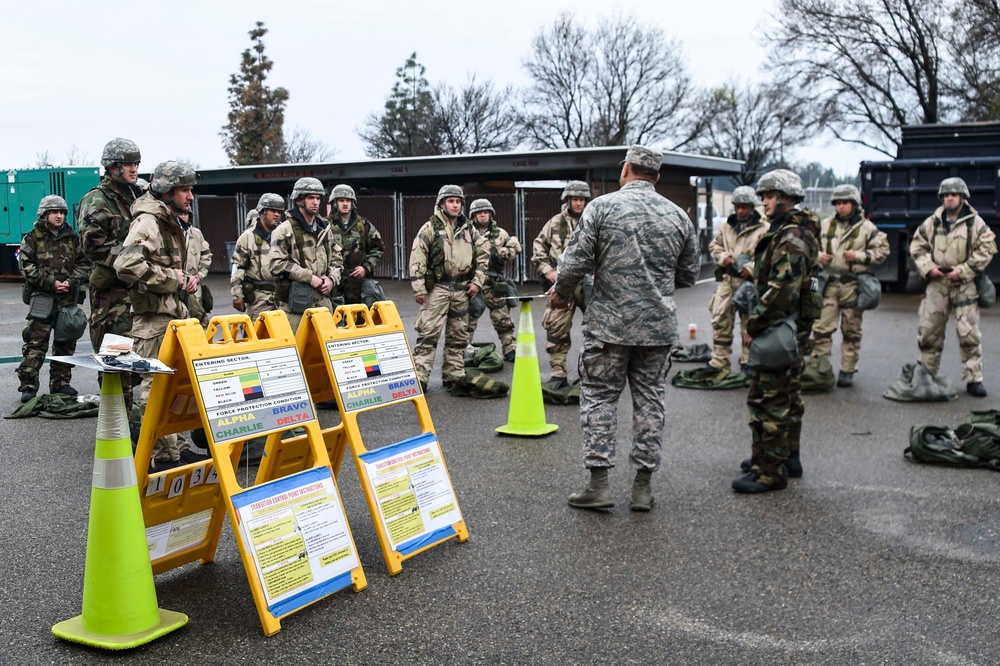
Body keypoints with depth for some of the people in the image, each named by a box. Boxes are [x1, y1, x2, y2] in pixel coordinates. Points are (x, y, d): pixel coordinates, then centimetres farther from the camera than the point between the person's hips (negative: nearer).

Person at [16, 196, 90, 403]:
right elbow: (27, 267, -6)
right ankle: (28, 386, -5)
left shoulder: (72, 238, 11)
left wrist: (72, 281, -8)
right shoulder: (33, 238, 1)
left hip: (68, 298, 4)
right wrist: (51, 283, -14)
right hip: (43, 299, -4)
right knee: (36, 343, -8)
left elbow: (83, 264, 9)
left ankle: (61, 382, 21)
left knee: (66, 343, 10)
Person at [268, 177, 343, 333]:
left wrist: (332, 279, 1)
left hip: (322, 301, 6)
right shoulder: (285, 230, -6)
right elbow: (276, 264, -14)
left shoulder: (325, 229, 15)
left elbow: (336, 257, 21)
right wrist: (309, 277, -16)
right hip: (295, 302, -6)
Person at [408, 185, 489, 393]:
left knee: (458, 336, 10)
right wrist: (418, 288, -13)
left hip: (462, 289, 5)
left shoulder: (469, 230, 11)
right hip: (437, 288, -5)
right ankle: (419, 377, -9)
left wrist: (477, 281, 5)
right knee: (428, 334, -10)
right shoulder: (430, 228, -4)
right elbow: (417, 258, -8)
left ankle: (454, 376, 20)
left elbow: (483, 255, 16)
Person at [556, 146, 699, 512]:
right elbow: (689, 273, 12)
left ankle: (599, 483, 4)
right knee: (650, 400, 10)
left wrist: (561, 295, 9)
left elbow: (577, 262, -10)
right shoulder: (677, 215, 5)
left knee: (599, 396, 6)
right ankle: (643, 487, 14)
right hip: (659, 326, 3)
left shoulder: (602, 206, -7)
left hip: (609, 323, -3)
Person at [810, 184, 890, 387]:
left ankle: (847, 371, 15)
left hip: (853, 284, -2)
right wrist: (818, 256, -3)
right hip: (829, 282, 2)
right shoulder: (826, 225, 9)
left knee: (851, 330, 6)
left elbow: (882, 251, 1)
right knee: (821, 328, -4)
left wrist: (858, 256, -11)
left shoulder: (866, 227, 0)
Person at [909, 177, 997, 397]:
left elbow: (986, 250, -5)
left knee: (969, 333, -2)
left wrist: (963, 271, -12)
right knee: (929, 330, 6)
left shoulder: (975, 223, -2)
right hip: (937, 282, 3)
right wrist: (928, 267, -6)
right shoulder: (932, 222, 7)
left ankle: (973, 379, 5)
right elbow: (917, 246, 10)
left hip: (964, 284, -3)